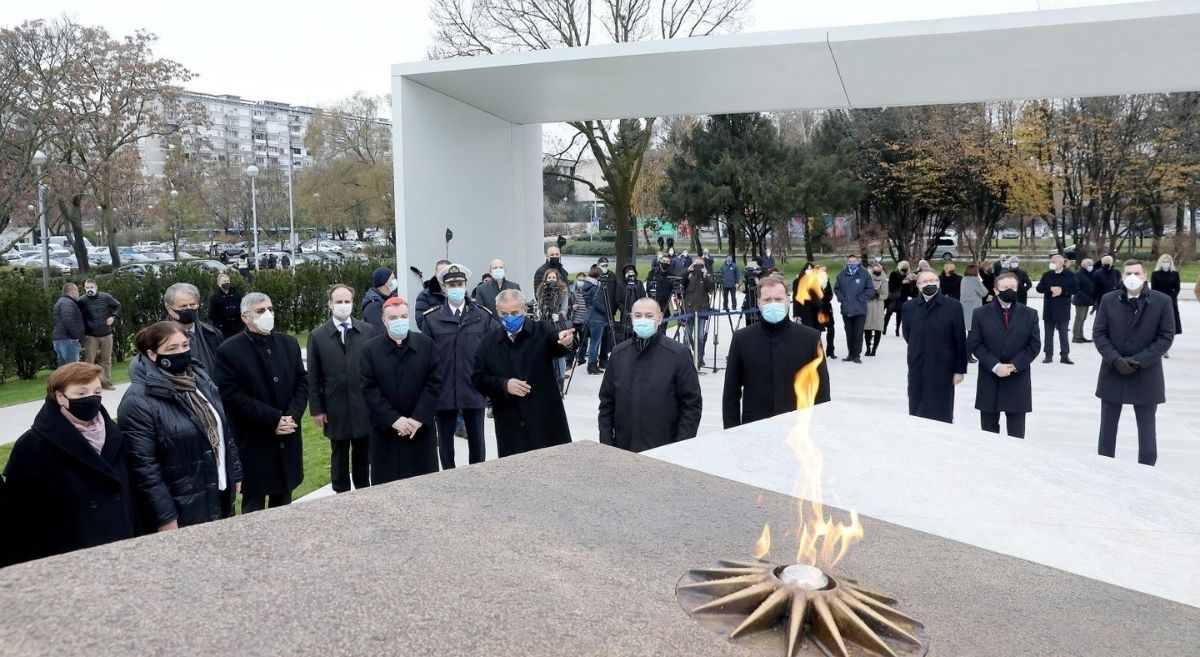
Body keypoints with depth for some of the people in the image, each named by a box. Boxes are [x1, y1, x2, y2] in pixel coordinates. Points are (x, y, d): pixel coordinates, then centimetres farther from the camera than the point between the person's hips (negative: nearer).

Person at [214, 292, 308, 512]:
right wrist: (273, 419, -18)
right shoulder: (229, 351, -9)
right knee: (254, 504, 7)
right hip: (253, 442, -4)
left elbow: (302, 381, 8)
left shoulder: (289, 343, 7)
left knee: (283, 500, 16)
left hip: (288, 440, 5)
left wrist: (293, 415, -9)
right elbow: (231, 396, -14)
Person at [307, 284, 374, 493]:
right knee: (339, 457, 11)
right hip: (335, 410, -1)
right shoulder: (317, 336, 0)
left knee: (363, 457, 12)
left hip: (365, 408, 1)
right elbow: (313, 377, 1)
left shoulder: (367, 331, 2)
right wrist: (316, 409, -3)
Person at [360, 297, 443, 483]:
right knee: (387, 483, 4)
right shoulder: (371, 349, -1)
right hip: (385, 430, -1)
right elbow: (369, 389, -6)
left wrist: (419, 418, -13)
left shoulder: (427, 344, 1)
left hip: (422, 429, 1)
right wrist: (393, 419, -15)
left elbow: (434, 382, -4)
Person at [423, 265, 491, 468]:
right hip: (443, 391, 0)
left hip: (474, 390, 0)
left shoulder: (483, 316, 2)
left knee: (477, 441, 10)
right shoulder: (432, 318, 0)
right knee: (445, 442, 10)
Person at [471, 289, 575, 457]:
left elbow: (557, 348, -20)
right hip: (510, 425, 1)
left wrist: (566, 341, -44)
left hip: (546, 421, -1)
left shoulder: (541, 332, 0)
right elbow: (478, 378, 6)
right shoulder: (489, 341, 7)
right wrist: (503, 385, -12)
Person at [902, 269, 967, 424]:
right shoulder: (909, 307, 2)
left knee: (942, 416, 3)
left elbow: (960, 341, -4)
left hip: (943, 370, -3)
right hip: (917, 370, 3)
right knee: (916, 413, 7)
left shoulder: (953, 306, -6)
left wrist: (960, 369, -4)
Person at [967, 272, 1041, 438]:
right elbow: (974, 344, -3)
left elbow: (1034, 345, 1)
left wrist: (1014, 366, -12)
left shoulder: (1030, 314, 5)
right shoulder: (980, 314, 2)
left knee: (1016, 434, 4)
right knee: (989, 431, 7)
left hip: (1018, 381, 0)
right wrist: (995, 366, -14)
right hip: (989, 381, 0)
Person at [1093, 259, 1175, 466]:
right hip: (1113, 373, 2)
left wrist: (1138, 361, -15)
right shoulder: (1108, 300, 2)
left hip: (1146, 376, -2)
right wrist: (1116, 360, -14)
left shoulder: (1162, 301, -3)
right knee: (1107, 429, 9)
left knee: (1146, 431, 5)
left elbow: (1166, 337, -6)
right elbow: (1098, 334, -1)